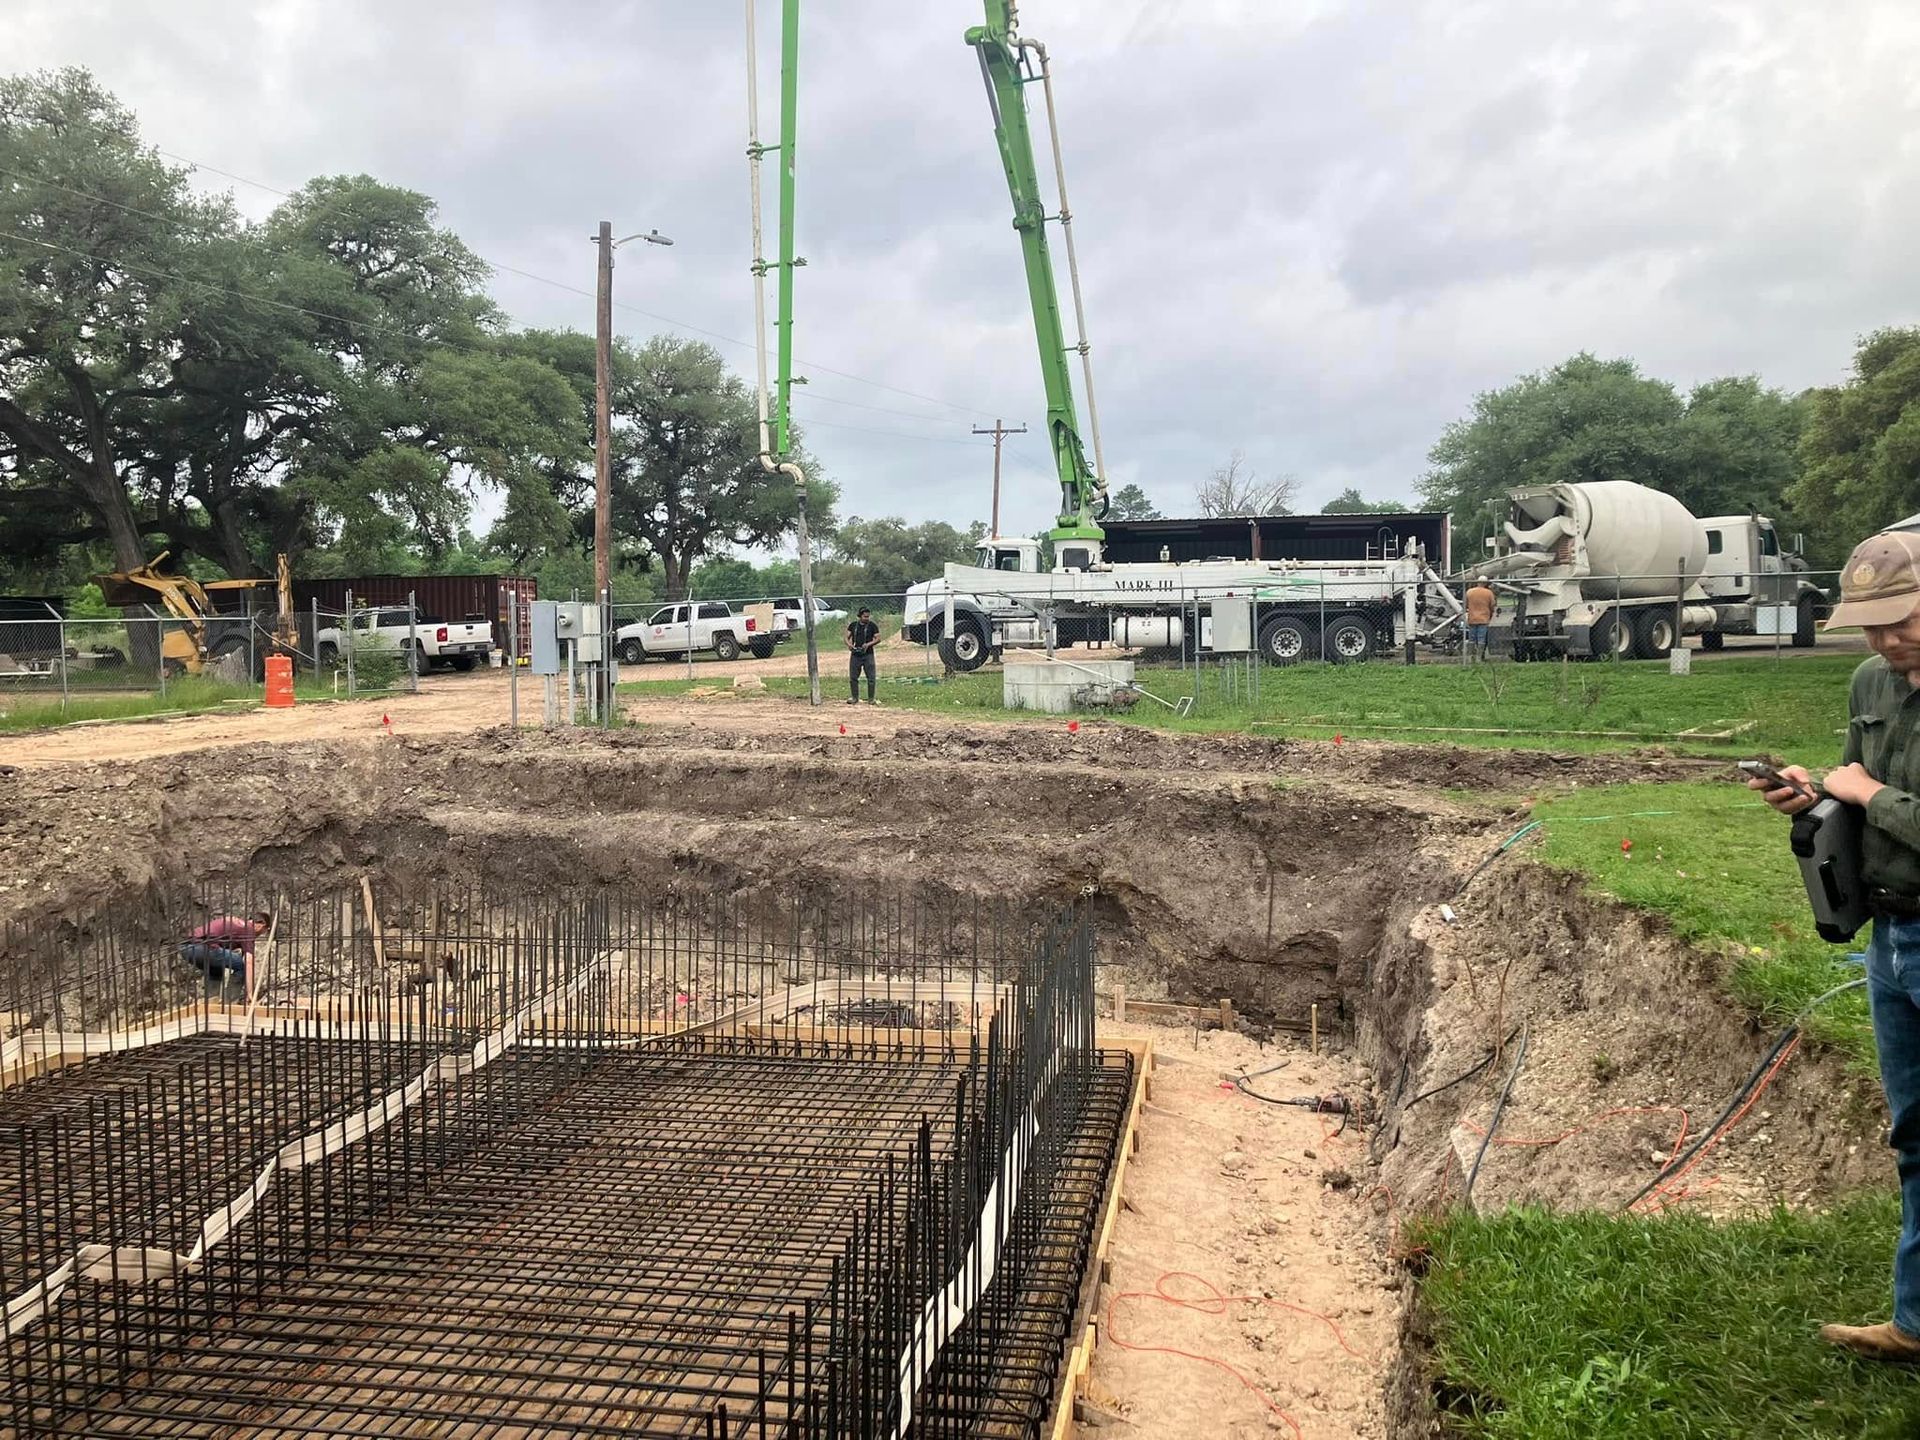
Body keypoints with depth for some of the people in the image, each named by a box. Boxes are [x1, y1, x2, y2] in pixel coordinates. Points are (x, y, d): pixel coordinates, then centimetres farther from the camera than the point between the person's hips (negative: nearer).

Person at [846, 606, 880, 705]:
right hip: (855, 655, 3)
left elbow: (878, 639, -2)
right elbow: (847, 637, 10)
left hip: (868, 654, -2)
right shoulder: (853, 625, 7)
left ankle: (871, 699, 5)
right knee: (853, 677, 5)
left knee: (871, 678, -3)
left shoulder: (872, 626, 0)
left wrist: (868, 644, -17)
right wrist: (849, 644, -11)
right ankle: (854, 698, 16)